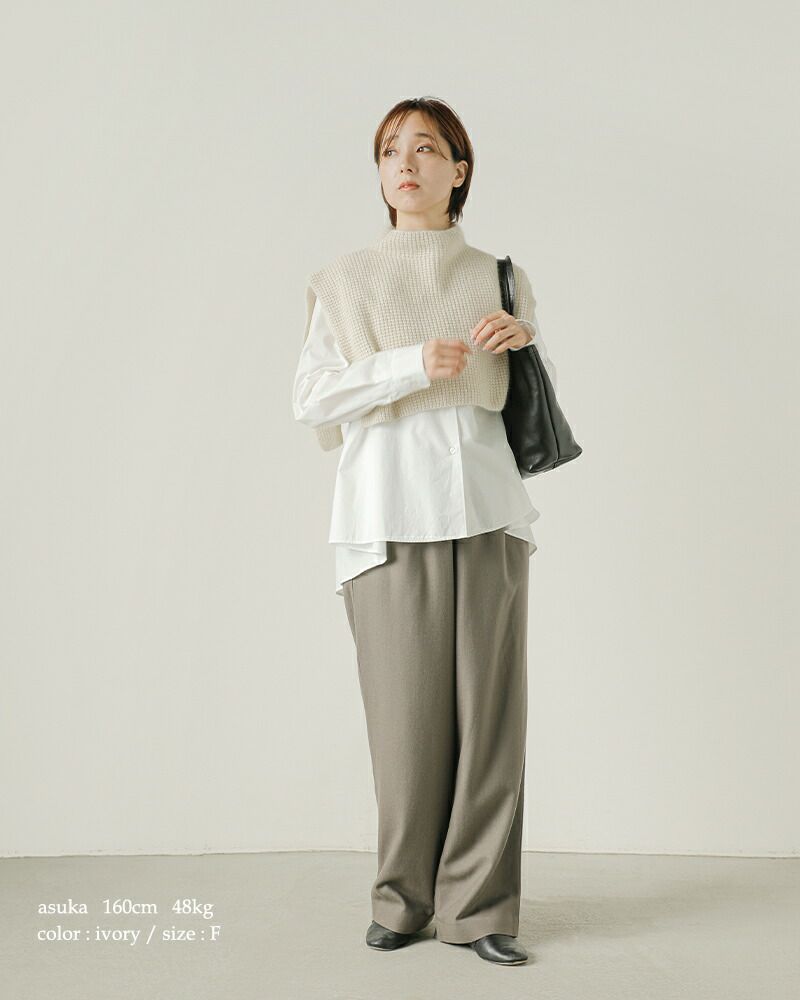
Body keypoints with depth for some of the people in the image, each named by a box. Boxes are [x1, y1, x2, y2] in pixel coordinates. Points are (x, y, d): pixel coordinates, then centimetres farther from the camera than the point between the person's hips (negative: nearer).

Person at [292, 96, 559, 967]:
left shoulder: (498, 278, 13)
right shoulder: (345, 281, 10)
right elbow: (309, 398, 0)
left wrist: (525, 340, -2)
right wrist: (412, 365, -11)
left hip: (485, 507, 1)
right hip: (388, 511, -1)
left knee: (489, 709, 0)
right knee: (406, 712, -1)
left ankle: (479, 906, 11)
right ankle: (404, 901, 16)